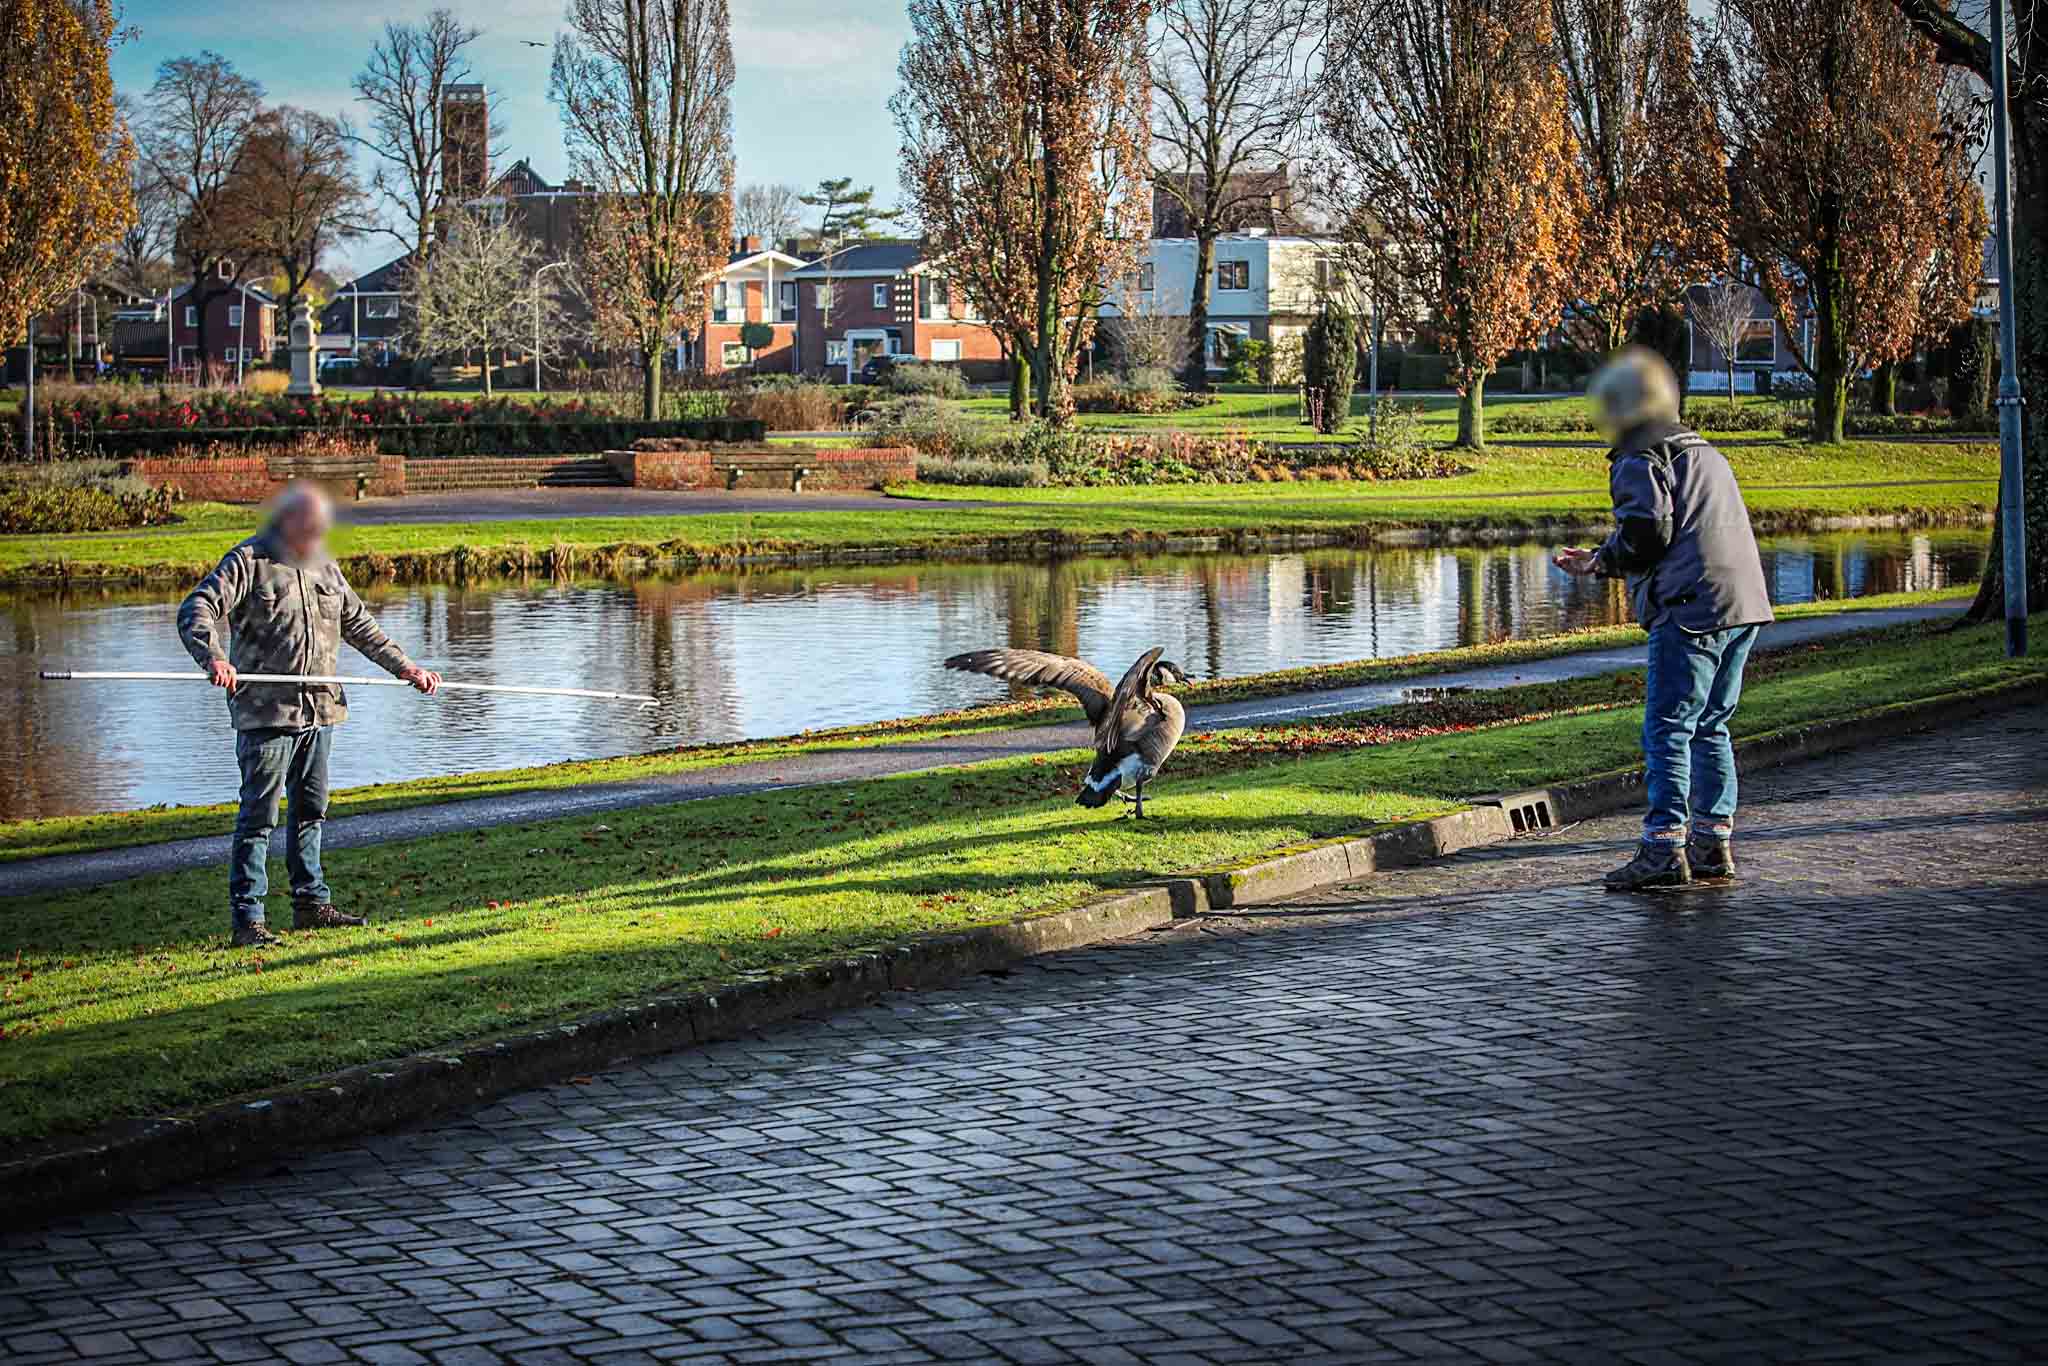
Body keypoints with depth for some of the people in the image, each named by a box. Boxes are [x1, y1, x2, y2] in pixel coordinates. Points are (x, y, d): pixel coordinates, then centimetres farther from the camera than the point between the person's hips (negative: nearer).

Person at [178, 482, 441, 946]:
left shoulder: (325, 568, 16)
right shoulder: (247, 562, -6)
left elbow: (359, 625, 26)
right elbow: (196, 611, -16)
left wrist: (405, 667, 21)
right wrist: (214, 658, -35)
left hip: (319, 709, 7)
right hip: (266, 710, -7)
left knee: (311, 808, 14)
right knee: (259, 814, -7)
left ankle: (310, 903, 24)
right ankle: (247, 918, -5)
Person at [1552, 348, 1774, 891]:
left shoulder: (1639, 462, -3)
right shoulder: (1707, 454, 26)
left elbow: (1645, 533, -15)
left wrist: (1600, 560, 5)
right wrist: (1602, 562, 28)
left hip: (1691, 608, -9)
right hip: (1744, 603, 9)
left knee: (1668, 729, -8)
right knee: (1710, 726, 14)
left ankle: (1664, 846, -13)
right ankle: (1714, 842, 15)